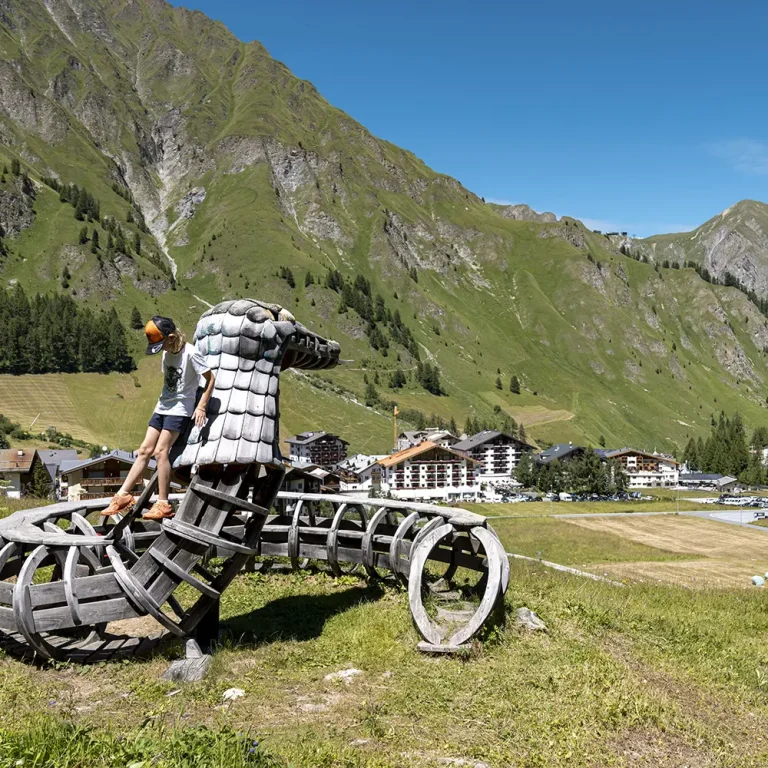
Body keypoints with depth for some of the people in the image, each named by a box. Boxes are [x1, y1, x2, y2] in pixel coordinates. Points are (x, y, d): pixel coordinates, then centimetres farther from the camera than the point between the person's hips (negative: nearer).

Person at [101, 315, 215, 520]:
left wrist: (201, 406, -16)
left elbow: (210, 378, -13)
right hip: (163, 407, 8)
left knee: (160, 451, -15)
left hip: (180, 409, -8)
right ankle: (123, 495, 8)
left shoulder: (190, 354, -15)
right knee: (145, 450, 5)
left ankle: (163, 504, -10)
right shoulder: (166, 353, 8)